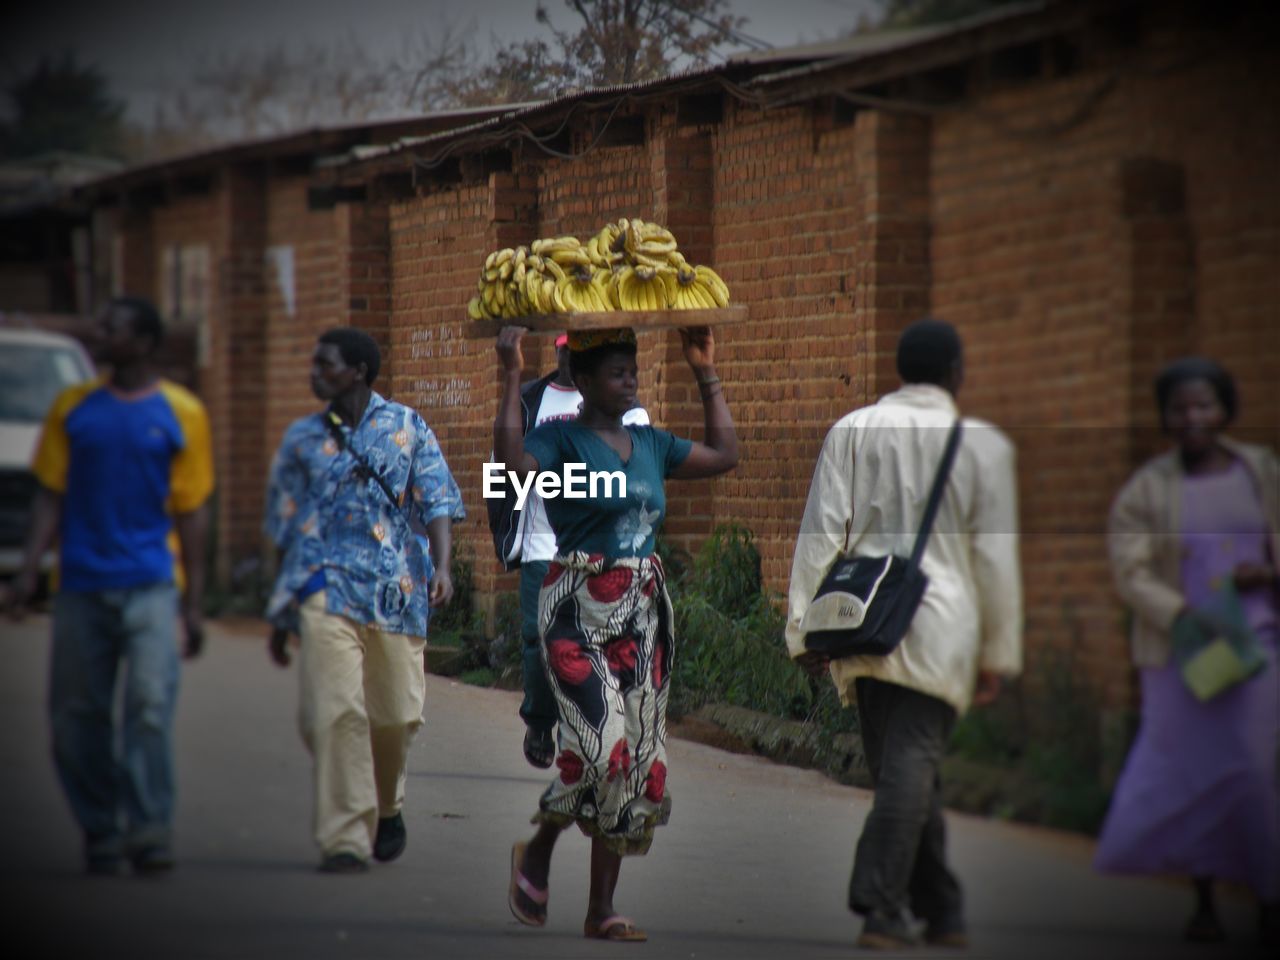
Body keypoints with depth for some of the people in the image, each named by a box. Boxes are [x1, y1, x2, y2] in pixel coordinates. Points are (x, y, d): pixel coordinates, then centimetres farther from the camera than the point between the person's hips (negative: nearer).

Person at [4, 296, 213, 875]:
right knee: (78, 714, 3)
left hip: (149, 583, -2)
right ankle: (100, 833, 15)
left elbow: (191, 511, 6)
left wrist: (194, 603, 3)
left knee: (150, 703, -15)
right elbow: (51, 495, 10)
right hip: (82, 583, 3)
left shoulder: (181, 414, 4)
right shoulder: (73, 407, 9)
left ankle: (149, 830, -13)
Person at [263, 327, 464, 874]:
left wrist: (442, 566, -19)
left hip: (395, 590, 0)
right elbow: (286, 530, 18)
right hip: (326, 588, 0)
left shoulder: (406, 429, 7)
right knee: (336, 711, -14)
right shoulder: (303, 439, 12)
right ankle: (345, 840, -11)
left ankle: (386, 805, 34)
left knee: (396, 713, 4)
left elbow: (436, 502, 0)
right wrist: (280, 616, 18)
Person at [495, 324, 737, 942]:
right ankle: (538, 851, 6)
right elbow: (514, 462, -25)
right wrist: (512, 378, -25)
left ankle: (602, 909, 8)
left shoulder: (649, 443, 15)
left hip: (643, 612, 7)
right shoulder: (561, 439, -5)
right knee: (601, 746, -20)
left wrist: (707, 375, 24)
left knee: (636, 759, 3)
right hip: (579, 611, -7)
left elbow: (724, 454, 25)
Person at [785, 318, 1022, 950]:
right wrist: (997, 655, 9)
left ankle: (941, 910, 20)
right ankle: (880, 909, -17)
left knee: (903, 770, 12)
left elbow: (822, 533, 1)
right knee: (911, 768, -6)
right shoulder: (983, 445, 2)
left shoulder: (853, 431, 6)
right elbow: (996, 559, 4)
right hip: (938, 628, -3)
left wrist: (807, 629, 2)